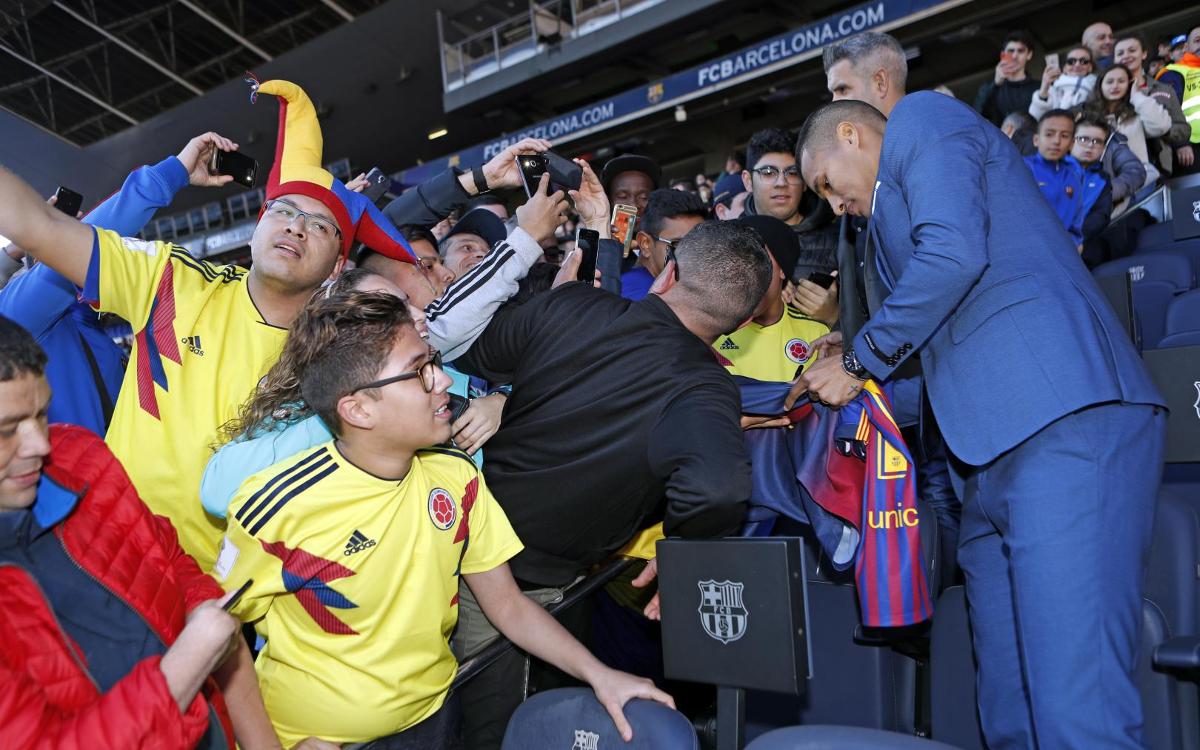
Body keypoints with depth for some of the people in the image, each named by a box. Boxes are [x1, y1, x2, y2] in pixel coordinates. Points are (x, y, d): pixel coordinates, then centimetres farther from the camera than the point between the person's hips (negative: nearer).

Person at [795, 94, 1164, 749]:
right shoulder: (897, 211, 34)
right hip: (996, 449, 10)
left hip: (1061, 423, -10)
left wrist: (859, 361, -1)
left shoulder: (920, 117, 8)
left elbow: (954, 252, -11)